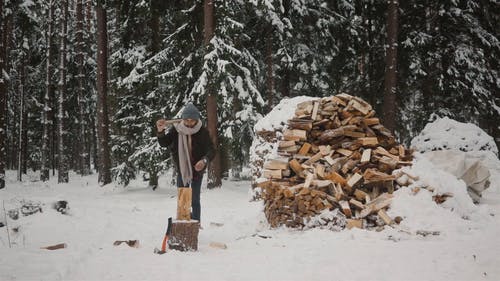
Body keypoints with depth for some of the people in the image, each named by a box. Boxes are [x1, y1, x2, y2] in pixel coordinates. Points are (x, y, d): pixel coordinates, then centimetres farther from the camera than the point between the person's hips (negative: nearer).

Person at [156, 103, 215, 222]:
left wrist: (204, 160, -44)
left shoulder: (202, 132, -18)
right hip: (181, 169, 3)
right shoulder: (176, 130, -12)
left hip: (197, 170, -3)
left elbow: (211, 150, -23)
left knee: (195, 200, -1)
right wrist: (160, 131, -33)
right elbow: (163, 143, -12)